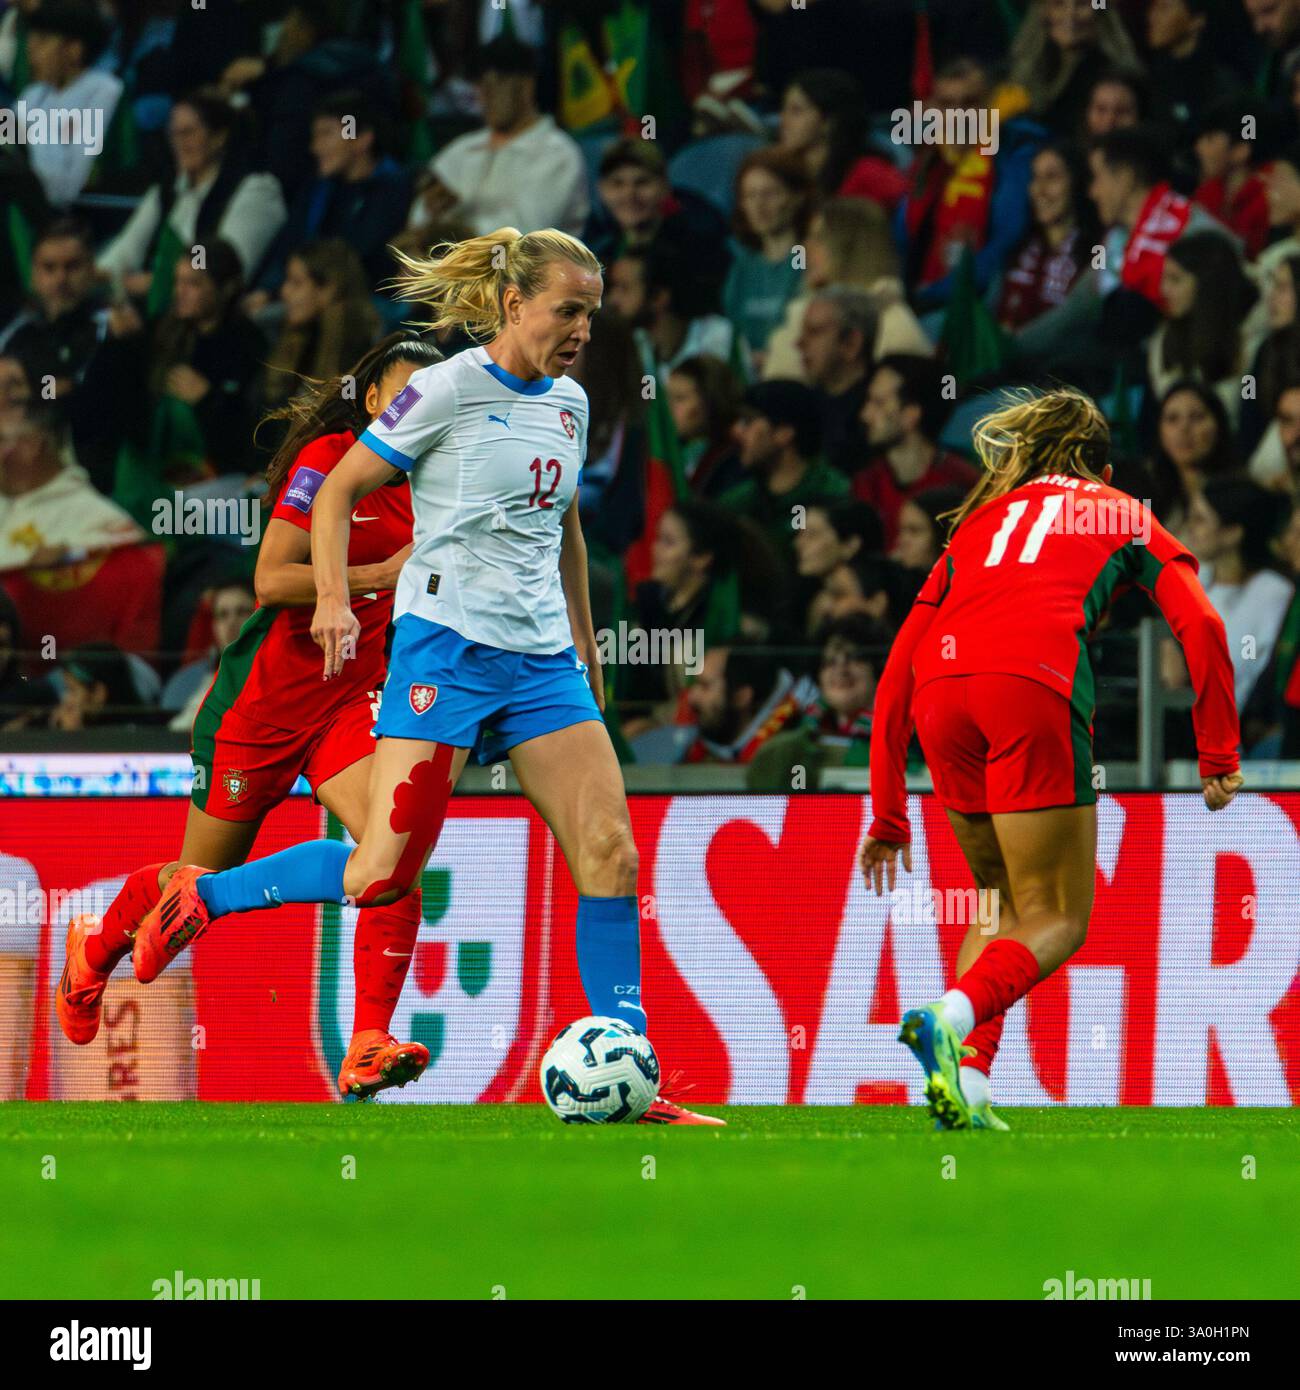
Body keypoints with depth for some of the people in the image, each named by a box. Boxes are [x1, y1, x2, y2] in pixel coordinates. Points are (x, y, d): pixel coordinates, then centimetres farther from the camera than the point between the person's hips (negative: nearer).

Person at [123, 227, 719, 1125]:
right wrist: (334, 598, -15)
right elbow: (340, 489, -3)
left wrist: (586, 646, 29)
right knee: (385, 873, -14)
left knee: (611, 851, -5)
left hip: (543, 658, 7)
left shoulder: (568, 403, 13)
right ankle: (203, 898, 9)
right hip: (447, 642, -7)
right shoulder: (449, 389, -7)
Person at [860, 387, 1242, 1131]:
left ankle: (967, 1081, 5)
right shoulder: (1124, 515, 27)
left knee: (1004, 901, 21)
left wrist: (888, 816, 30)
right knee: (1057, 920, 2)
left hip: (942, 693, 4)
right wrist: (1220, 756, 13)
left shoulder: (977, 521, 33)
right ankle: (953, 1017, -25)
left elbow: (898, 671, 28)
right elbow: (1200, 624, 9)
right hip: (1035, 682, -4)